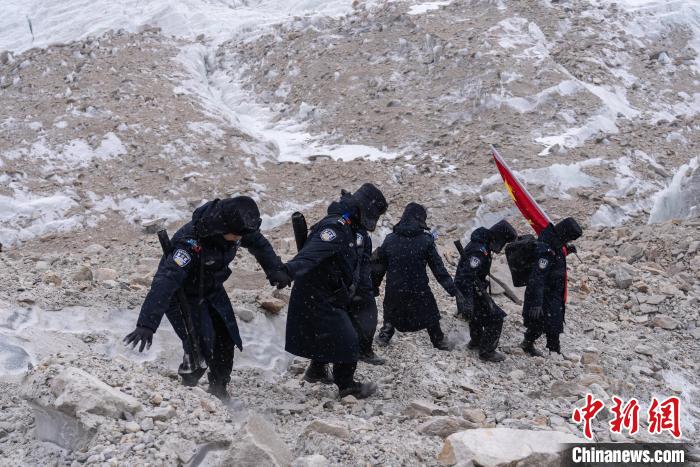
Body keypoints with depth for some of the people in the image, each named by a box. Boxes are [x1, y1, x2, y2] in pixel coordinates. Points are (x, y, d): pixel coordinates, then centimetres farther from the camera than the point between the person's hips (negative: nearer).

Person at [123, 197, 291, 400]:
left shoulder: (233, 224, -20)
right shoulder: (190, 243, -41)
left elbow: (258, 243, 2)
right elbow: (165, 280, -48)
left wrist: (275, 269, -8)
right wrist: (147, 324, -55)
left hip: (213, 291, 7)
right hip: (184, 297, -6)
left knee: (226, 341, 7)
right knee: (200, 348, -16)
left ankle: (219, 391, 28)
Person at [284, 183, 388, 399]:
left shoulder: (347, 228, 9)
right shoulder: (334, 227, -25)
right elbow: (310, 254, -42)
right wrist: (289, 271, -58)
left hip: (328, 298, 10)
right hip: (318, 298, -10)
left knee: (327, 336, 27)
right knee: (347, 341, -5)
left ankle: (317, 371, 47)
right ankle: (347, 385, 10)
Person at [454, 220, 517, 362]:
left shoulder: (482, 244, 5)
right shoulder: (479, 251, -28)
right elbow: (467, 277, -34)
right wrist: (467, 303, -36)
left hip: (475, 290, 10)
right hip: (471, 291, -10)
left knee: (479, 313, 30)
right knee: (495, 318, -5)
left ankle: (476, 341, 50)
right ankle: (487, 352, 5)